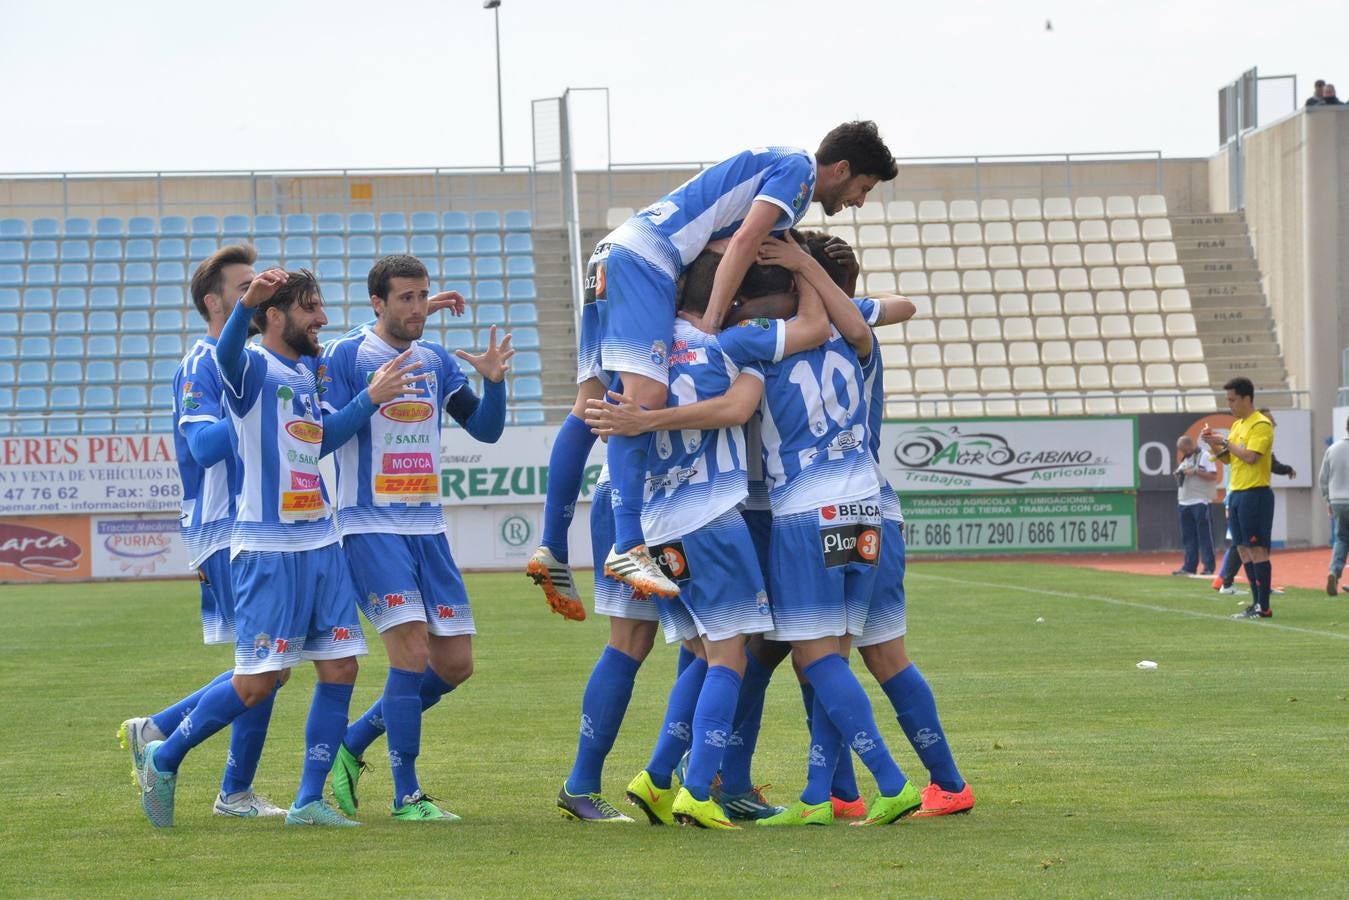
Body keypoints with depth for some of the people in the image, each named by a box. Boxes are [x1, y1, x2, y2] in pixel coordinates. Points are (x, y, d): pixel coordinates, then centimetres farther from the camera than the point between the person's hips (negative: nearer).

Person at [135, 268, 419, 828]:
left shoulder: (308, 371, 15)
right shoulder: (255, 367, -9)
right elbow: (226, 355, -32)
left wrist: (372, 397, 18)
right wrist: (247, 303, -52)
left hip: (321, 544, 8)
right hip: (268, 547, -8)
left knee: (340, 668, 2)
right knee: (256, 683, -6)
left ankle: (309, 801, 10)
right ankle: (163, 760, 13)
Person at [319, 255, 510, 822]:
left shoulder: (436, 361, 12)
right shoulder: (344, 357, -5)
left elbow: (485, 429, 12)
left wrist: (495, 381, -6)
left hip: (428, 527, 7)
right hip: (371, 527, -7)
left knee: (455, 663, 5)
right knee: (411, 649, -17)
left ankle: (352, 745, 22)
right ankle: (406, 796, -8)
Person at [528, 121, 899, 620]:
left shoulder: (772, 166, 28)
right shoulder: (798, 168, -2)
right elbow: (744, 242, -13)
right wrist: (710, 325, -16)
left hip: (613, 255, 11)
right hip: (644, 258, -11)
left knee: (591, 407, 6)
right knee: (644, 397, -22)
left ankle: (551, 550, 4)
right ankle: (628, 546, -34)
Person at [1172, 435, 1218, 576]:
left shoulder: (1204, 456, -6)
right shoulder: (1184, 459, 18)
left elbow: (1213, 476, -13)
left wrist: (1195, 472, -19)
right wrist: (1179, 474, 2)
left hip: (1201, 502, -8)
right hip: (1184, 502, 8)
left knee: (1204, 536, -6)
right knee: (1188, 537, 7)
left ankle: (1209, 567, -5)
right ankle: (1189, 566, 10)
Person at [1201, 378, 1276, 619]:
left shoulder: (1261, 425, -11)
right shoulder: (1237, 425, 17)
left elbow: (1250, 456, -22)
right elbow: (1226, 458, 21)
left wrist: (1224, 442, -13)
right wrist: (1213, 444, 4)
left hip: (1255, 493, -9)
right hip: (1237, 494, 9)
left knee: (1257, 549, -8)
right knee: (1243, 550, 9)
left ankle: (1264, 607, -7)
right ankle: (1256, 604, 13)